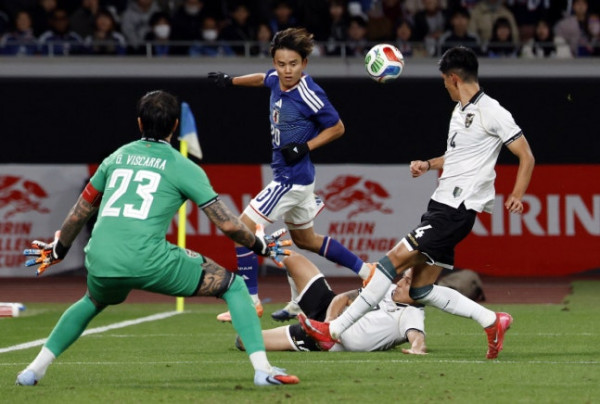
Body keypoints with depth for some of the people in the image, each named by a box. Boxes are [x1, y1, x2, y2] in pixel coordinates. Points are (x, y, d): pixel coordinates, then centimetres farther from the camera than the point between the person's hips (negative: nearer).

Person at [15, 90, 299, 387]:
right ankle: (262, 368, -4)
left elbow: (80, 212, 30)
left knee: (93, 302, 39)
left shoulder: (117, 157, 19)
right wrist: (260, 246, 22)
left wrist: (59, 250, 46)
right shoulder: (183, 168, 6)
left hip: (100, 262, 5)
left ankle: (35, 368, 34)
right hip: (149, 261, -5)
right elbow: (227, 224, 4)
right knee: (234, 286, 10)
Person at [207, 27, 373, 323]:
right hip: (288, 175, 9)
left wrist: (304, 147, -18)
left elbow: (337, 128, -11)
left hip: (292, 176, -9)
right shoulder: (277, 79, 0)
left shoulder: (308, 94, -22)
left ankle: (250, 300, -3)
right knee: (306, 240, 24)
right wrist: (231, 80, 30)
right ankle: (366, 271, 31)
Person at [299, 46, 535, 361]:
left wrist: (516, 195, -20)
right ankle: (492, 321, 11)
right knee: (421, 290, 5)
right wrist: (429, 165, 16)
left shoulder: (491, 112, -9)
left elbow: (526, 156, -9)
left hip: (457, 210, -10)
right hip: (441, 204, 10)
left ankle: (336, 330, -13)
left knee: (395, 259, -14)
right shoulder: (460, 110, 18)